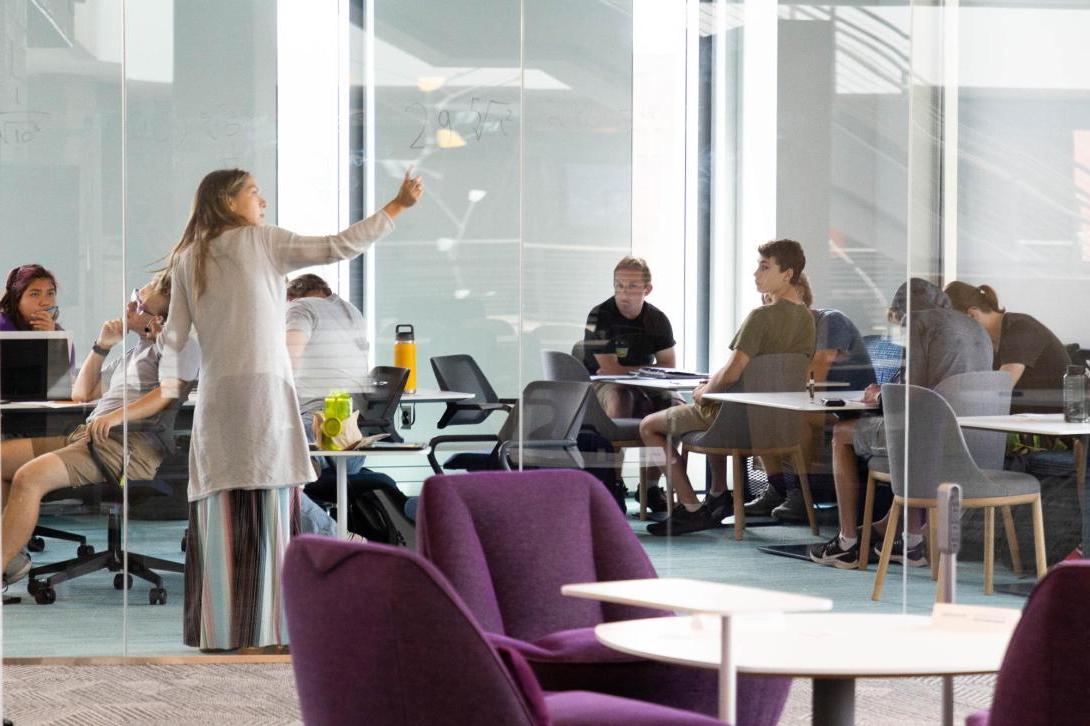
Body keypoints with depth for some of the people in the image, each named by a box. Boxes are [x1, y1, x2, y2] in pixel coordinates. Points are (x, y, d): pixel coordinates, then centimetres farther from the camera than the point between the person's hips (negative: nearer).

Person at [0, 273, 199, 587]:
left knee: (29, 477, -29)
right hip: (87, 435, 10)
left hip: (131, 445, -10)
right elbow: (81, 393, 35)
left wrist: (116, 416, -24)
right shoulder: (133, 353, 31)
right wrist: (102, 346, 22)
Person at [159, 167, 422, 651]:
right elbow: (340, 247, -1)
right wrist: (397, 206, 6)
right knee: (270, 515, -2)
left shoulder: (187, 261, 12)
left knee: (220, 519, 3)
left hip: (216, 398, 4)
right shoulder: (261, 242, 2)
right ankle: (265, 626, -5)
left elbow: (173, 337, 8)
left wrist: (168, 390, 18)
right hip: (264, 392, -4)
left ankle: (219, 630, 1)